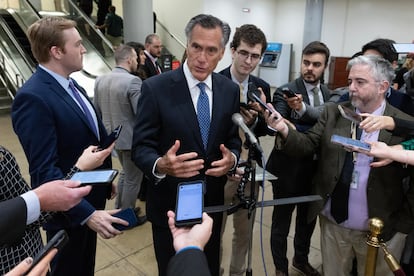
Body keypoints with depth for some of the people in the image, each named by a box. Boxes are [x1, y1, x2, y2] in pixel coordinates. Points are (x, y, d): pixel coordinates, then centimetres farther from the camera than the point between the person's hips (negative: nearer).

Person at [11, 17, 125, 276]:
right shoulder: (33, 97, -25)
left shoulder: (72, 85, 4)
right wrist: (87, 213, -30)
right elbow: (44, 170, -28)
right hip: (69, 210, -8)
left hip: (91, 197, 8)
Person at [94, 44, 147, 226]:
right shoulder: (133, 81, -22)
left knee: (125, 172, 28)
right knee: (132, 179, 11)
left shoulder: (100, 80, 1)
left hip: (112, 136, 8)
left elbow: (96, 110, 8)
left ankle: (119, 209, 39)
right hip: (131, 138, -8)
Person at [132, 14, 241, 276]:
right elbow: (141, 147, -14)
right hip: (170, 204, -3)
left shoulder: (230, 89, -2)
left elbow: (233, 139, 4)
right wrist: (160, 164, -36)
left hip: (213, 202, 4)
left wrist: (232, 157, -19)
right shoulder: (156, 88, -16)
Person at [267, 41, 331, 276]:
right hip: (289, 169, -5)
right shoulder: (285, 92, -13)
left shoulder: (329, 95, 3)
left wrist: (302, 109, -30)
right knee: (282, 222, 10)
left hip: (317, 170, 6)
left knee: (308, 219, 23)